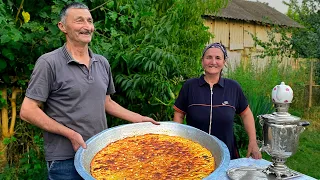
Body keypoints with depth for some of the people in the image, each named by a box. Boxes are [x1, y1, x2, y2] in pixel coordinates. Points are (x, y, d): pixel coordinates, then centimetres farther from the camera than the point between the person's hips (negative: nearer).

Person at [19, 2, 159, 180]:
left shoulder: (102, 63, 6)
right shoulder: (49, 63, -11)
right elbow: (27, 111, -12)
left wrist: (139, 119, 8)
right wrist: (71, 134, -16)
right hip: (65, 158, -5)